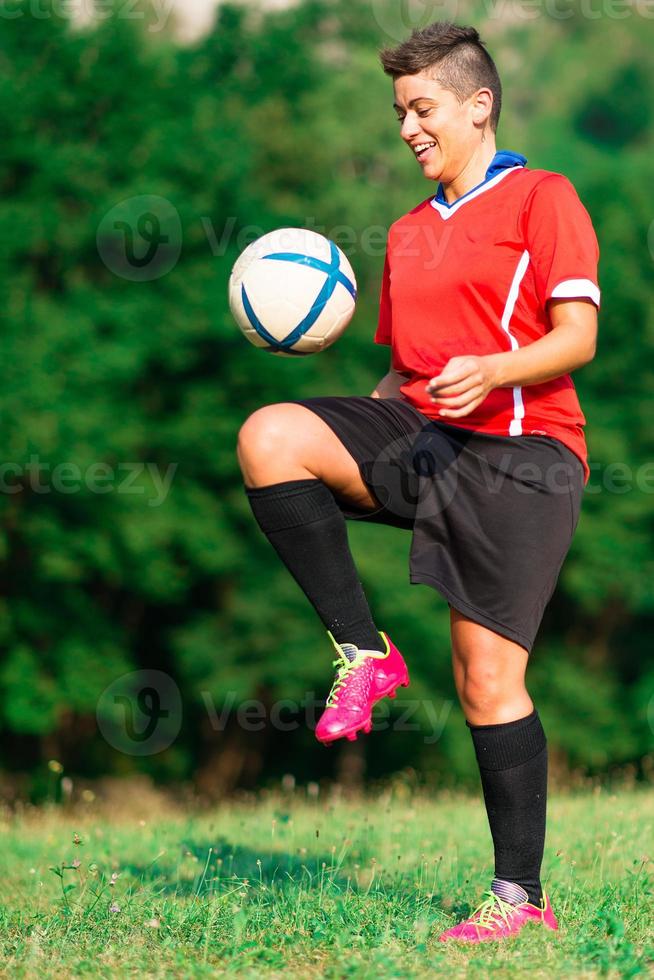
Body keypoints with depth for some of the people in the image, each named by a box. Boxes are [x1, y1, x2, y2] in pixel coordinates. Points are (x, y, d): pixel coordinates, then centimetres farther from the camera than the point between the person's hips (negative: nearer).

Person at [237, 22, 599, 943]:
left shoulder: (542, 199, 1)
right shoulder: (409, 233, 21)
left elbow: (577, 335, -8)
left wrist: (491, 371, -27)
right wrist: (352, 429, 7)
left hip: (519, 453, -6)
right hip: (421, 440, 6)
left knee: (488, 680, -8)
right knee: (269, 435, -22)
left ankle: (522, 895, 3)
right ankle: (363, 651, -14)